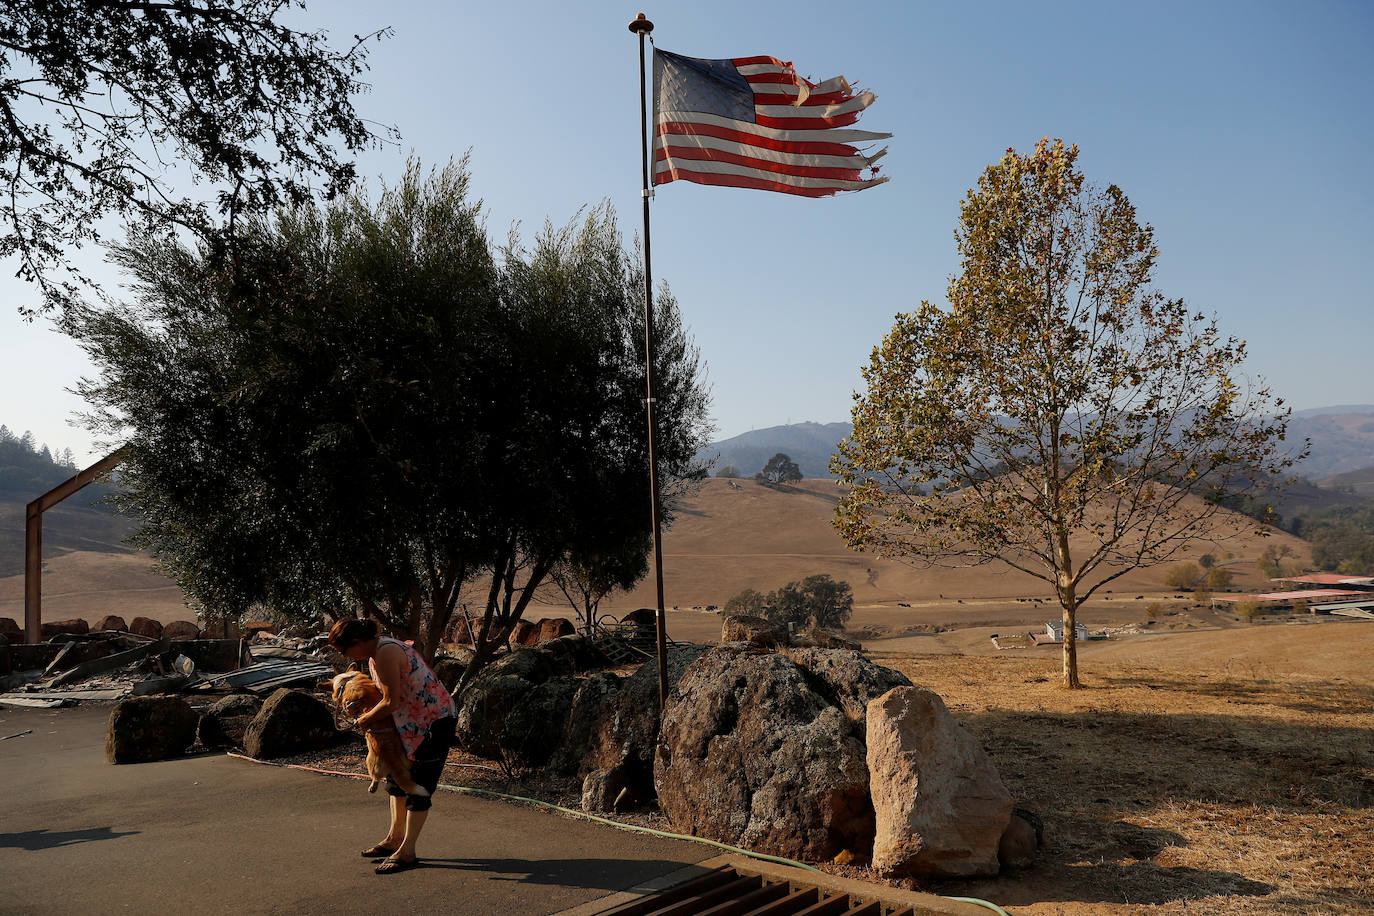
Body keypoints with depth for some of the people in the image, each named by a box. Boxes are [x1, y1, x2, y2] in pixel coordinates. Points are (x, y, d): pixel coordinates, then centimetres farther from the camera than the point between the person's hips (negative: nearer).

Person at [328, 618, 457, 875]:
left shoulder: (385, 654, -23)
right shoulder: (375, 654, 8)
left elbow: (391, 702, -21)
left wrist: (365, 720, -6)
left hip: (436, 719, -10)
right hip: (414, 719, 10)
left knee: (418, 786, -5)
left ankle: (407, 852, 2)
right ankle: (394, 839, 30)